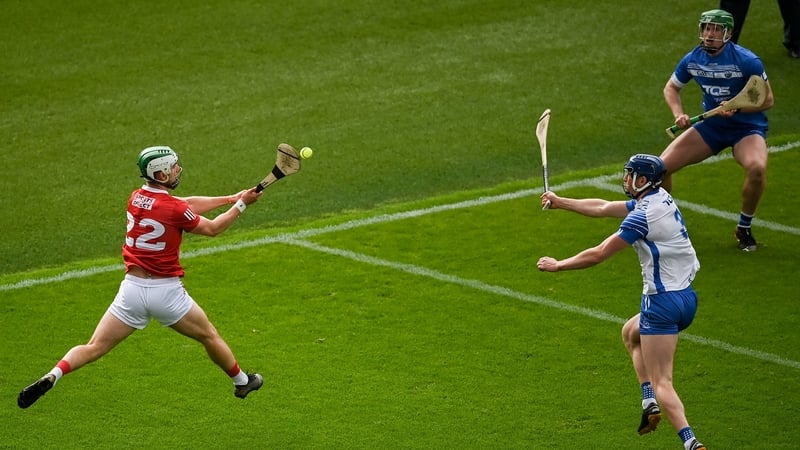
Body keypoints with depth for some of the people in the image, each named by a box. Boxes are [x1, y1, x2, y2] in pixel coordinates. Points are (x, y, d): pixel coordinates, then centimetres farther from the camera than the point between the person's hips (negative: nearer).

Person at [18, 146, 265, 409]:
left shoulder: (136, 198, 5)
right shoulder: (174, 209, -15)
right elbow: (212, 229, 1)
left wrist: (229, 198, 20)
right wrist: (241, 205, 11)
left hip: (132, 289, 4)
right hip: (166, 290, -4)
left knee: (94, 348, 1)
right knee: (209, 336, 20)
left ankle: (53, 376, -21)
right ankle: (241, 382, 37)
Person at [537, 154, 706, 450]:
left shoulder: (642, 216, -18)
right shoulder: (660, 198, 9)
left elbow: (597, 255, -12)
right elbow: (603, 208, 20)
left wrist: (557, 265, 2)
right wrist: (560, 202, 25)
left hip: (663, 301, -10)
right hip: (686, 296, 10)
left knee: (662, 382, -6)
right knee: (631, 333, 32)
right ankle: (649, 403, 19)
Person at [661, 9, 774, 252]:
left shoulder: (747, 61, -20)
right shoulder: (693, 59, -6)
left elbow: (767, 100, -14)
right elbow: (671, 88, 11)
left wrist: (737, 108, -29)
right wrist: (678, 114, -7)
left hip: (747, 127, -4)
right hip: (711, 125, 4)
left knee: (757, 168, -35)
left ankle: (744, 228, -10)